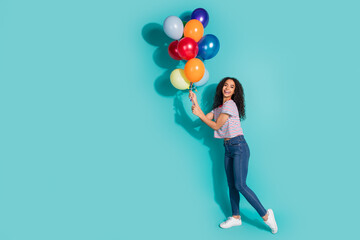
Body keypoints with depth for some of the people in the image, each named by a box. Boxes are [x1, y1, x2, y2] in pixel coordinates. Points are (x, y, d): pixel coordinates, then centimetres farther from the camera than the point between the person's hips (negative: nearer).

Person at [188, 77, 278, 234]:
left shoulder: (230, 104, -11)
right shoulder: (218, 107, 15)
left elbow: (216, 126, -12)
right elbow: (205, 118, 8)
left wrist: (199, 113, -10)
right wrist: (195, 102, 3)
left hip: (239, 147, -8)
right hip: (228, 148, 8)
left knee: (240, 185, -13)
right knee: (231, 185, 11)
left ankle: (265, 215, 0)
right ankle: (236, 217, 23)